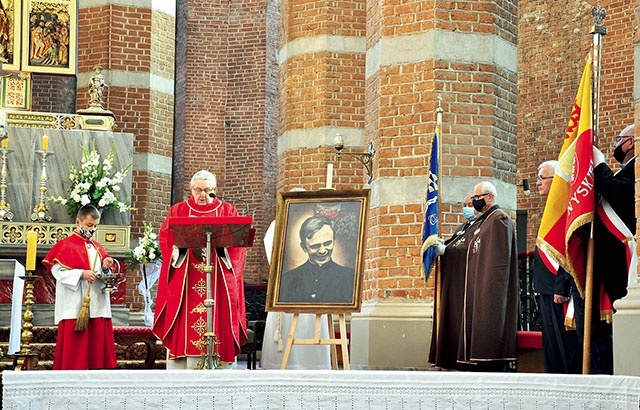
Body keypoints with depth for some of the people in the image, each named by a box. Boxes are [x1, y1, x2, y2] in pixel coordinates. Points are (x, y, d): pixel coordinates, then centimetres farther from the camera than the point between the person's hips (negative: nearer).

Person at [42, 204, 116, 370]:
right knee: (75, 345, -7)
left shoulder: (97, 247, 17)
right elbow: (58, 270, -10)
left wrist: (105, 268, -2)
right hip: (75, 305, -6)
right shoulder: (66, 245, -1)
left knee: (98, 342, 3)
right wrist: (81, 274, -19)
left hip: (97, 304, 6)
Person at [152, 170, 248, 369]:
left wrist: (218, 246, -18)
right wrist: (188, 246, -17)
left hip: (219, 282, 0)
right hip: (184, 282, 0)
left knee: (219, 324, -4)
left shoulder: (228, 211, 12)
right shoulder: (177, 211, 13)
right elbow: (165, 238, 1)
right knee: (184, 326, -4)